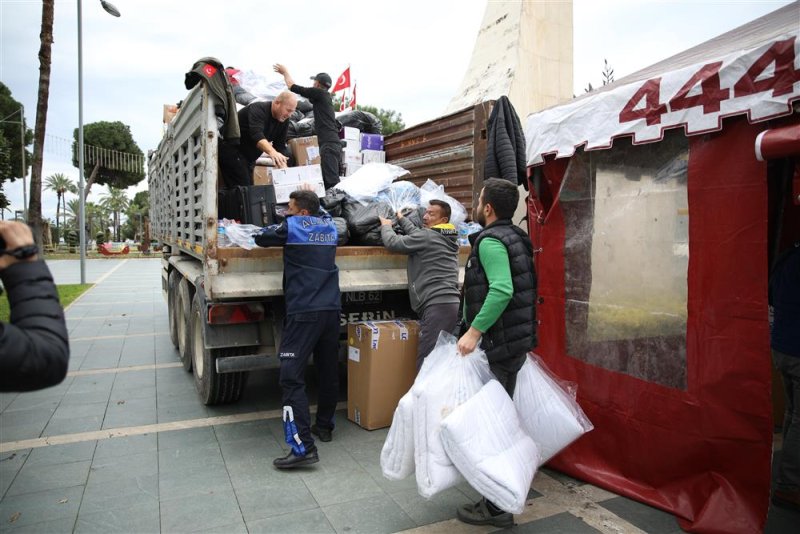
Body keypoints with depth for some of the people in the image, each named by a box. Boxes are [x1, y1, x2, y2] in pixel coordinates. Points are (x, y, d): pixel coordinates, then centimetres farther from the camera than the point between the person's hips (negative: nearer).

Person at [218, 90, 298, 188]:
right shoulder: (258, 109, -23)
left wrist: (284, 168, -14)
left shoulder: (283, 122, 1)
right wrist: (272, 152, -58)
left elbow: (280, 147, 1)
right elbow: (257, 135, -40)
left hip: (248, 157, 8)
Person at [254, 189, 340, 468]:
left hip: (303, 312, -7)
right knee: (329, 372, 16)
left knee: (292, 377, -7)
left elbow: (261, 238, 9)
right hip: (331, 310, 7)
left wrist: (277, 228, 26)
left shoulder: (292, 226, -4)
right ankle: (324, 426, 33)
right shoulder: (329, 225, 13)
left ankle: (303, 446, -13)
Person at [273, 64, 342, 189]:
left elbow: (293, 87, 6)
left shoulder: (319, 93, -1)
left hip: (328, 143, -10)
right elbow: (302, 90, 37)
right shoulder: (325, 96, 23)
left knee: (331, 181, -17)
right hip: (333, 142, 10)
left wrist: (285, 71, 23)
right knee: (331, 180, 10)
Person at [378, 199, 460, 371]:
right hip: (453, 303, 9)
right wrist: (402, 219, 42)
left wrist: (386, 226, 20)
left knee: (426, 360, -11)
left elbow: (392, 242, 0)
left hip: (437, 305, -9)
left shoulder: (427, 236, -5)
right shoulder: (449, 238, 20)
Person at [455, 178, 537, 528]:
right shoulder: (515, 237, 14)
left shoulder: (491, 241, -16)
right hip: (515, 341, 10)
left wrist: (474, 331, -28)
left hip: (498, 345, -10)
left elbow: (501, 290, -30)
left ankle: (496, 507, 10)